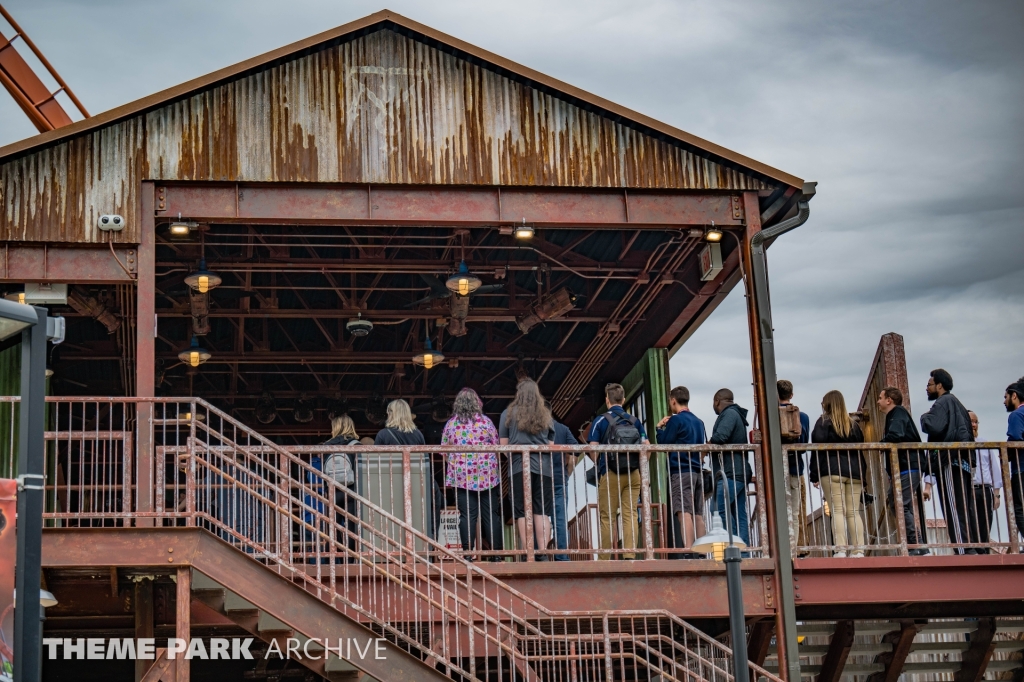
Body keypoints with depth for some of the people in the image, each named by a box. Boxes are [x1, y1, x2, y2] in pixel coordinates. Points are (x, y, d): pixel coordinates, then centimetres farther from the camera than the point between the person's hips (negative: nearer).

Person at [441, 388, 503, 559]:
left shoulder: (451, 424, 3)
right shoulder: (486, 421, -1)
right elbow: (496, 447, 2)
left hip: (462, 476, 1)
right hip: (487, 475, -1)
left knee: (467, 514, 1)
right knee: (491, 514, 3)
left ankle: (467, 551, -4)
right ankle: (496, 552, 3)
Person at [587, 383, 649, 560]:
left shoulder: (600, 421, -2)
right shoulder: (635, 421, 8)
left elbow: (593, 448, -7)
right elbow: (646, 446, 4)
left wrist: (598, 464, 11)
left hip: (610, 473, -3)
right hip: (633, 474, 3)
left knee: (607, 517, 2)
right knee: (630, 515, 1)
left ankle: (604, 559, 2)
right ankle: (630, 555, -8)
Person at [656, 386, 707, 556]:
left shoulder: (676, 420, -6)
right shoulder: (698, 421, 16)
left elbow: (663, 444, -3)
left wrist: (660, 428, 10)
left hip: (680, 471, -7)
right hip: (698, 472, 7)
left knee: (684, 512, -14)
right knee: (698, 515, 6)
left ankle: (689, 553, -24)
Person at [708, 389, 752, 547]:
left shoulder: (729, 414, -8)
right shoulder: (735, 414, 24)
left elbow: (720, 437, -22)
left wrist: (707, 446, -4)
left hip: (731, 472, -10)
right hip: (739, 473, 10)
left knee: (719, 509, -15)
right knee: (740, 514, 4)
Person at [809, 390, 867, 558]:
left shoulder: (823, 422, 1)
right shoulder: (853, 424, 17)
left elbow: (818, 449, -6)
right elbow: (860, 450, 16)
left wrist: (814, 475, -5)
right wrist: (862, 474, 18)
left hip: (831, 472, -5)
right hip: (854, 472, 5)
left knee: (838, 510, -9)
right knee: (853, 512, 3)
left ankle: (840, 550, -17)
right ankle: (858, 550, -2)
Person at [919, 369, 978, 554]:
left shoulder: (942, 403, -5)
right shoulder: (956, 403, 25)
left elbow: (934, 427, -19)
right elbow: (967, 433, 28)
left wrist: (924, 416, -2)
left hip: (949, 461, -10)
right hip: (963, 460, 10)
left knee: (953, 510, -11)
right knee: (965, 509, 7)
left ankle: (963, 551, -16)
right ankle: (972, 548, 4)